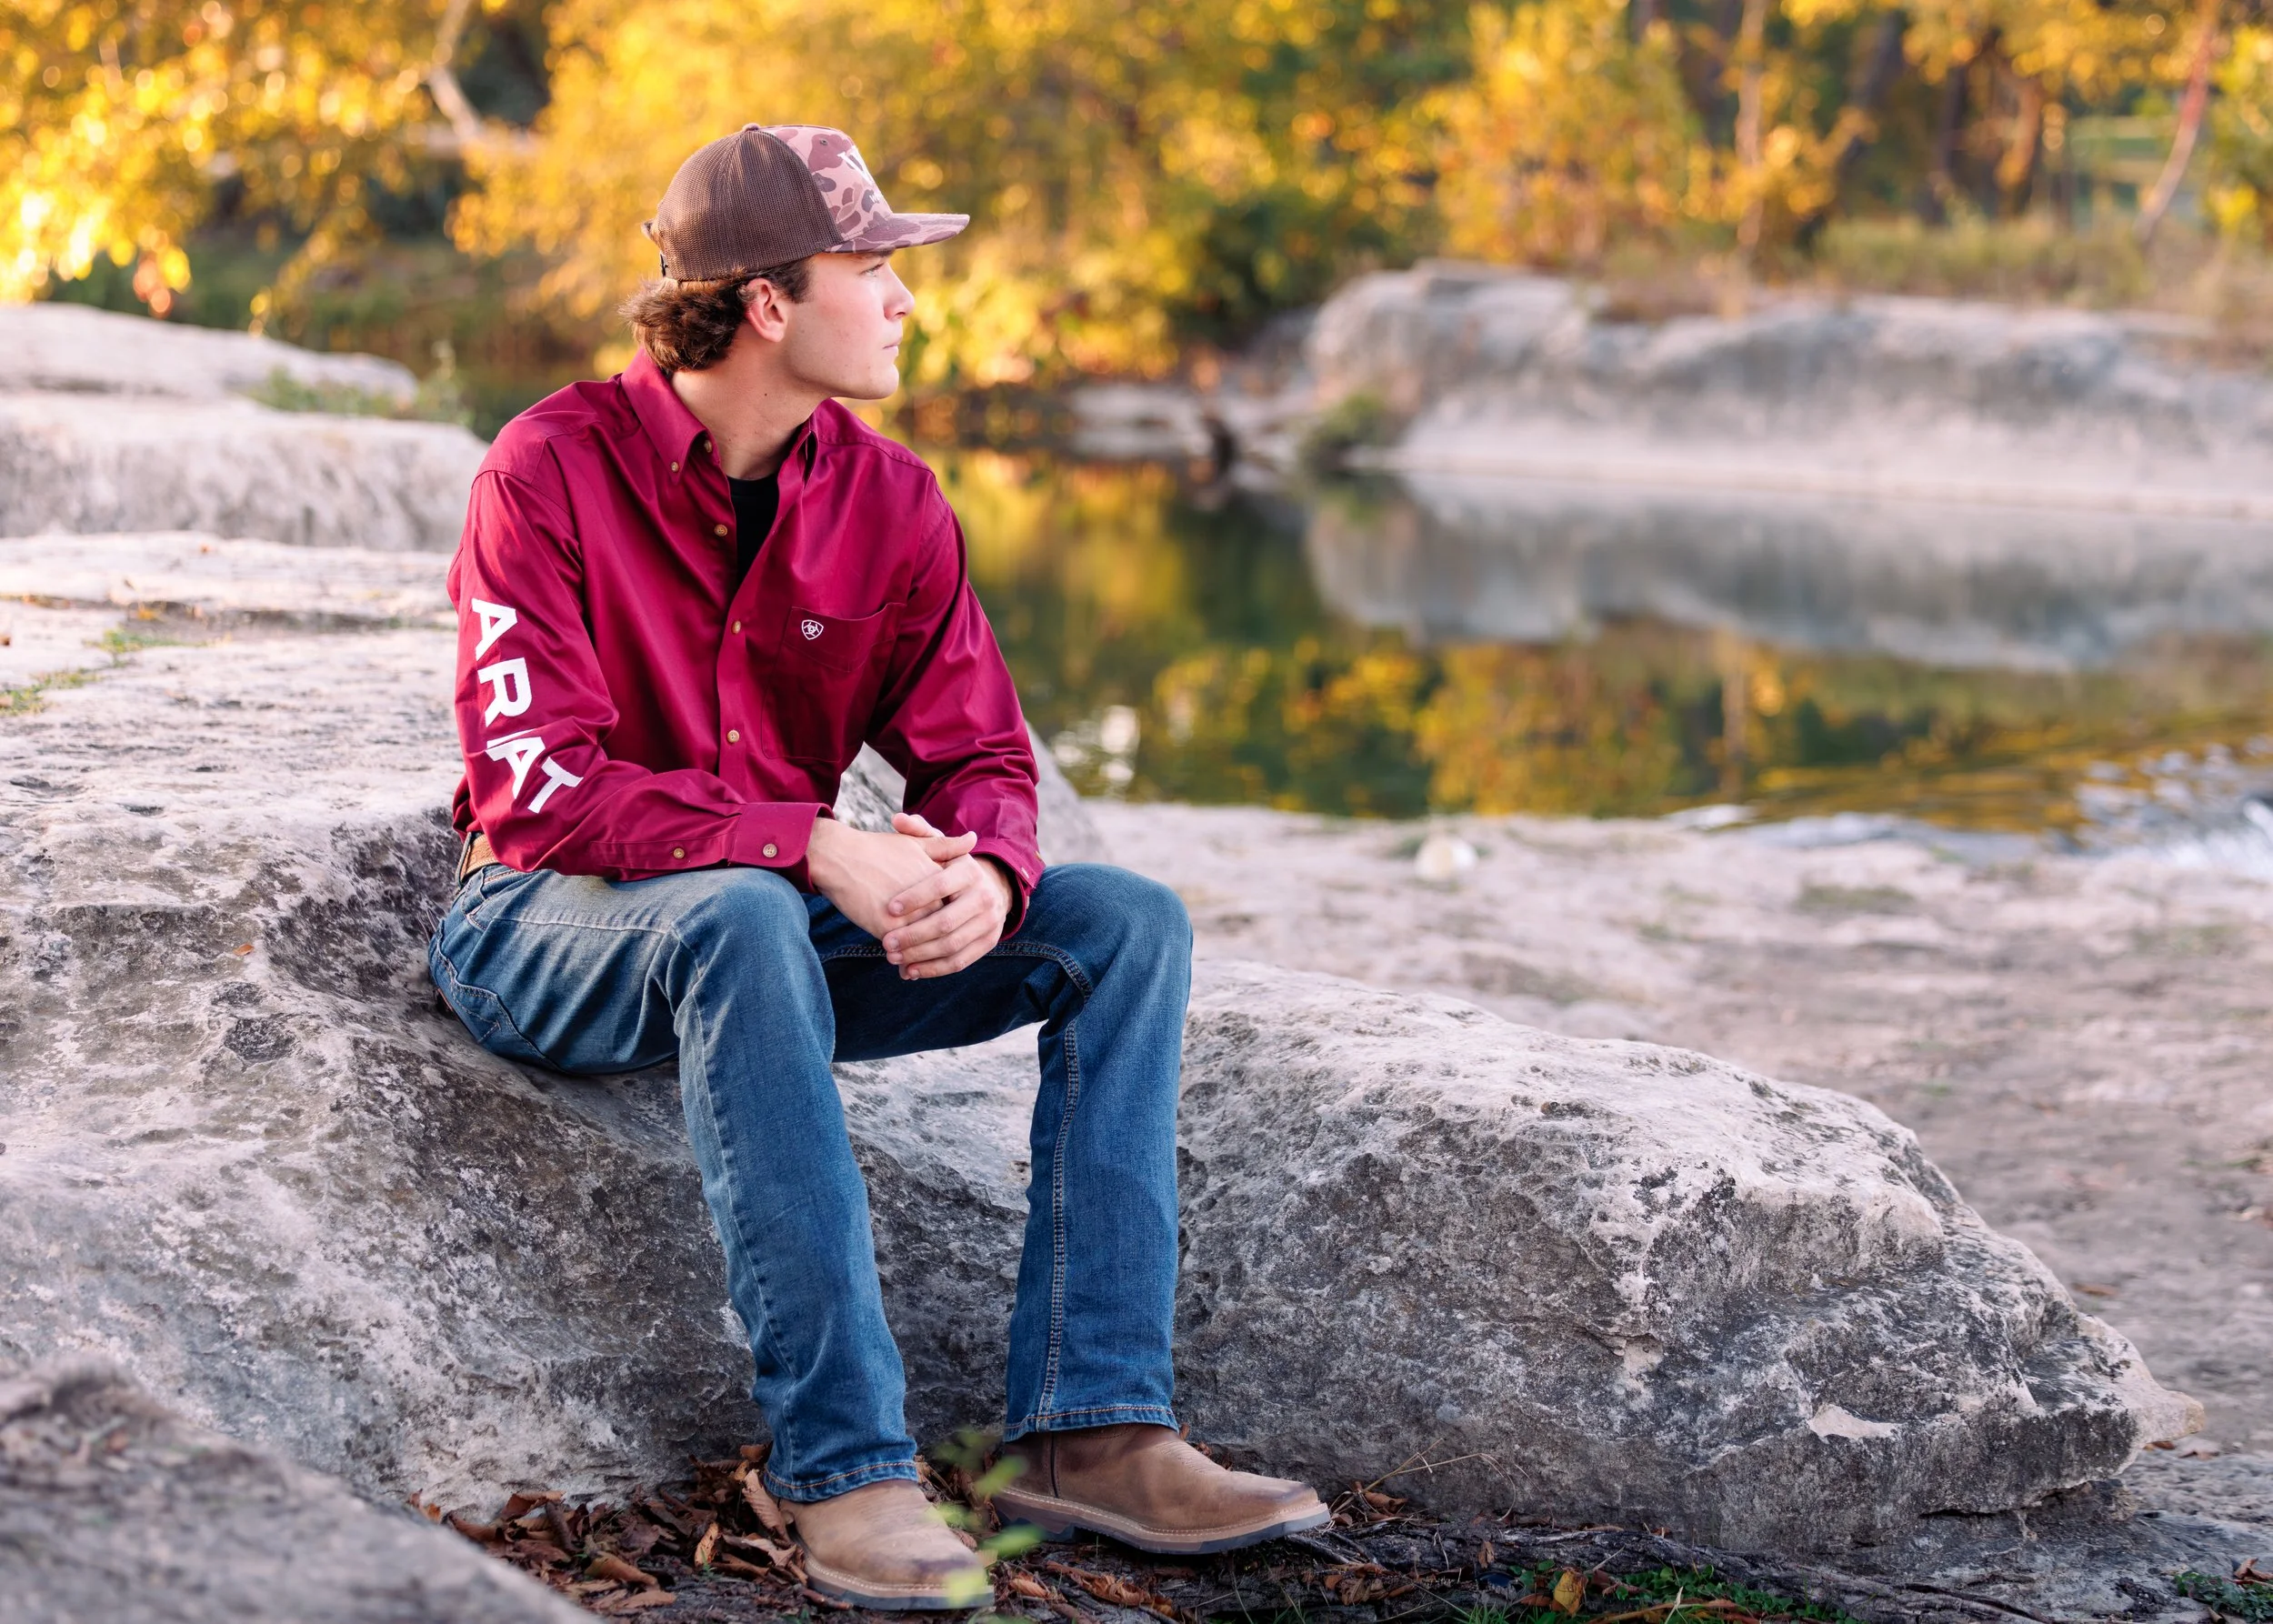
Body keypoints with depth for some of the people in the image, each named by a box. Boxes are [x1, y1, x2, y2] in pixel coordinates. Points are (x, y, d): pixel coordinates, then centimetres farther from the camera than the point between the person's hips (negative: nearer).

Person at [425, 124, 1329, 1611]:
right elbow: (536, 785, -23)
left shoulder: (891, 502, 1)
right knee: (741, 917, -40)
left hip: (780, 926, 6)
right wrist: (814, 847, -31)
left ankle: (1091, 1432, -20)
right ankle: (844, 1471, -39)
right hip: (551, 928, -6)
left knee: (1128, 923, -11)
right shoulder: (552, 470, -15)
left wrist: (982, 874, -24)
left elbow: (980, 752, 2)